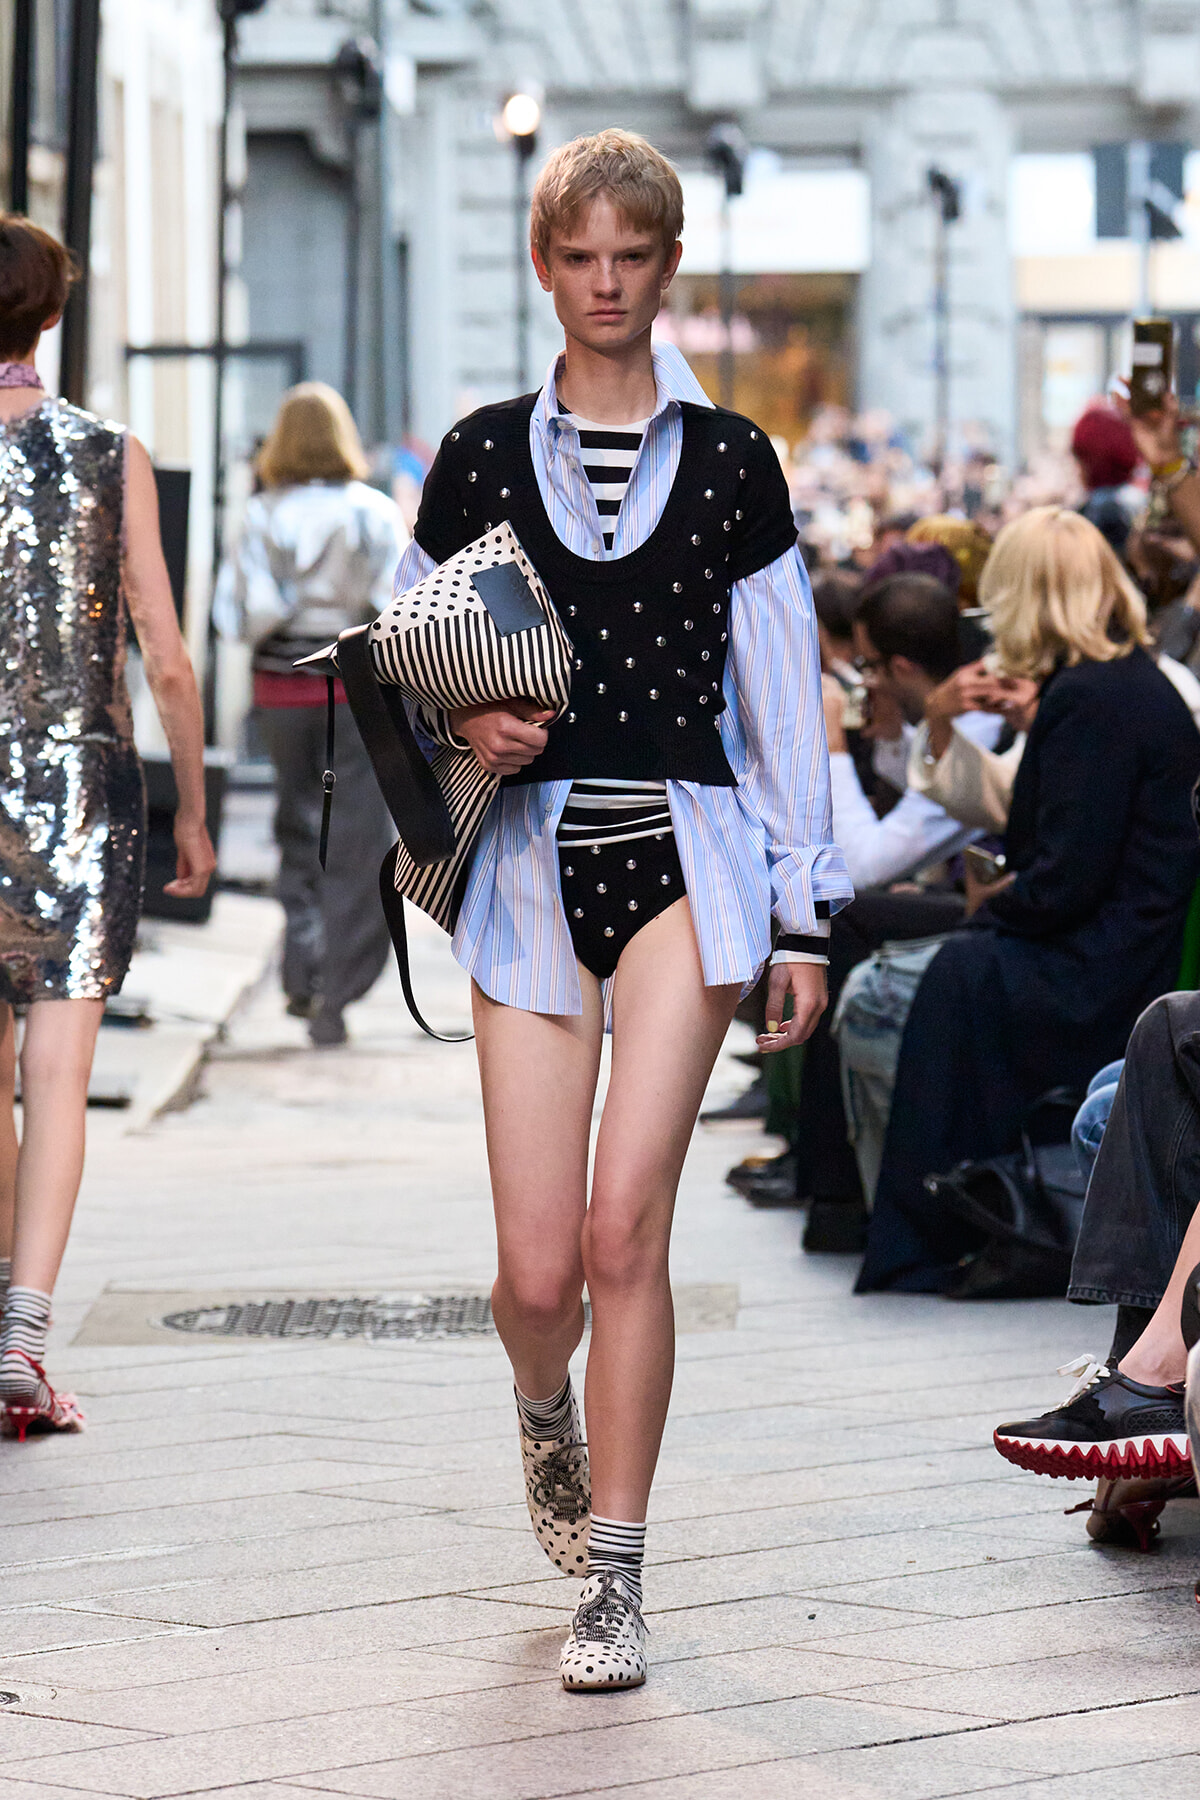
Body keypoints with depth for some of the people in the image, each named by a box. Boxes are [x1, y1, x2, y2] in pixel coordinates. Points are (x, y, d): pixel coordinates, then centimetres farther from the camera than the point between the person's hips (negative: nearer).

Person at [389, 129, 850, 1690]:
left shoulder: (730, 461, 7)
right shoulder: (481, 456, 8)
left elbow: (784, 695, 8)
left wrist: (805, 914, 5)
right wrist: (464, 720, -9)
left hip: (686, 853, -1)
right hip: (535, 857, 1)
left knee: (626, 1224, -14)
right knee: (538, 1266, -3)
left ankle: (615, 1588, -5)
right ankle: (546, 1414, 34)